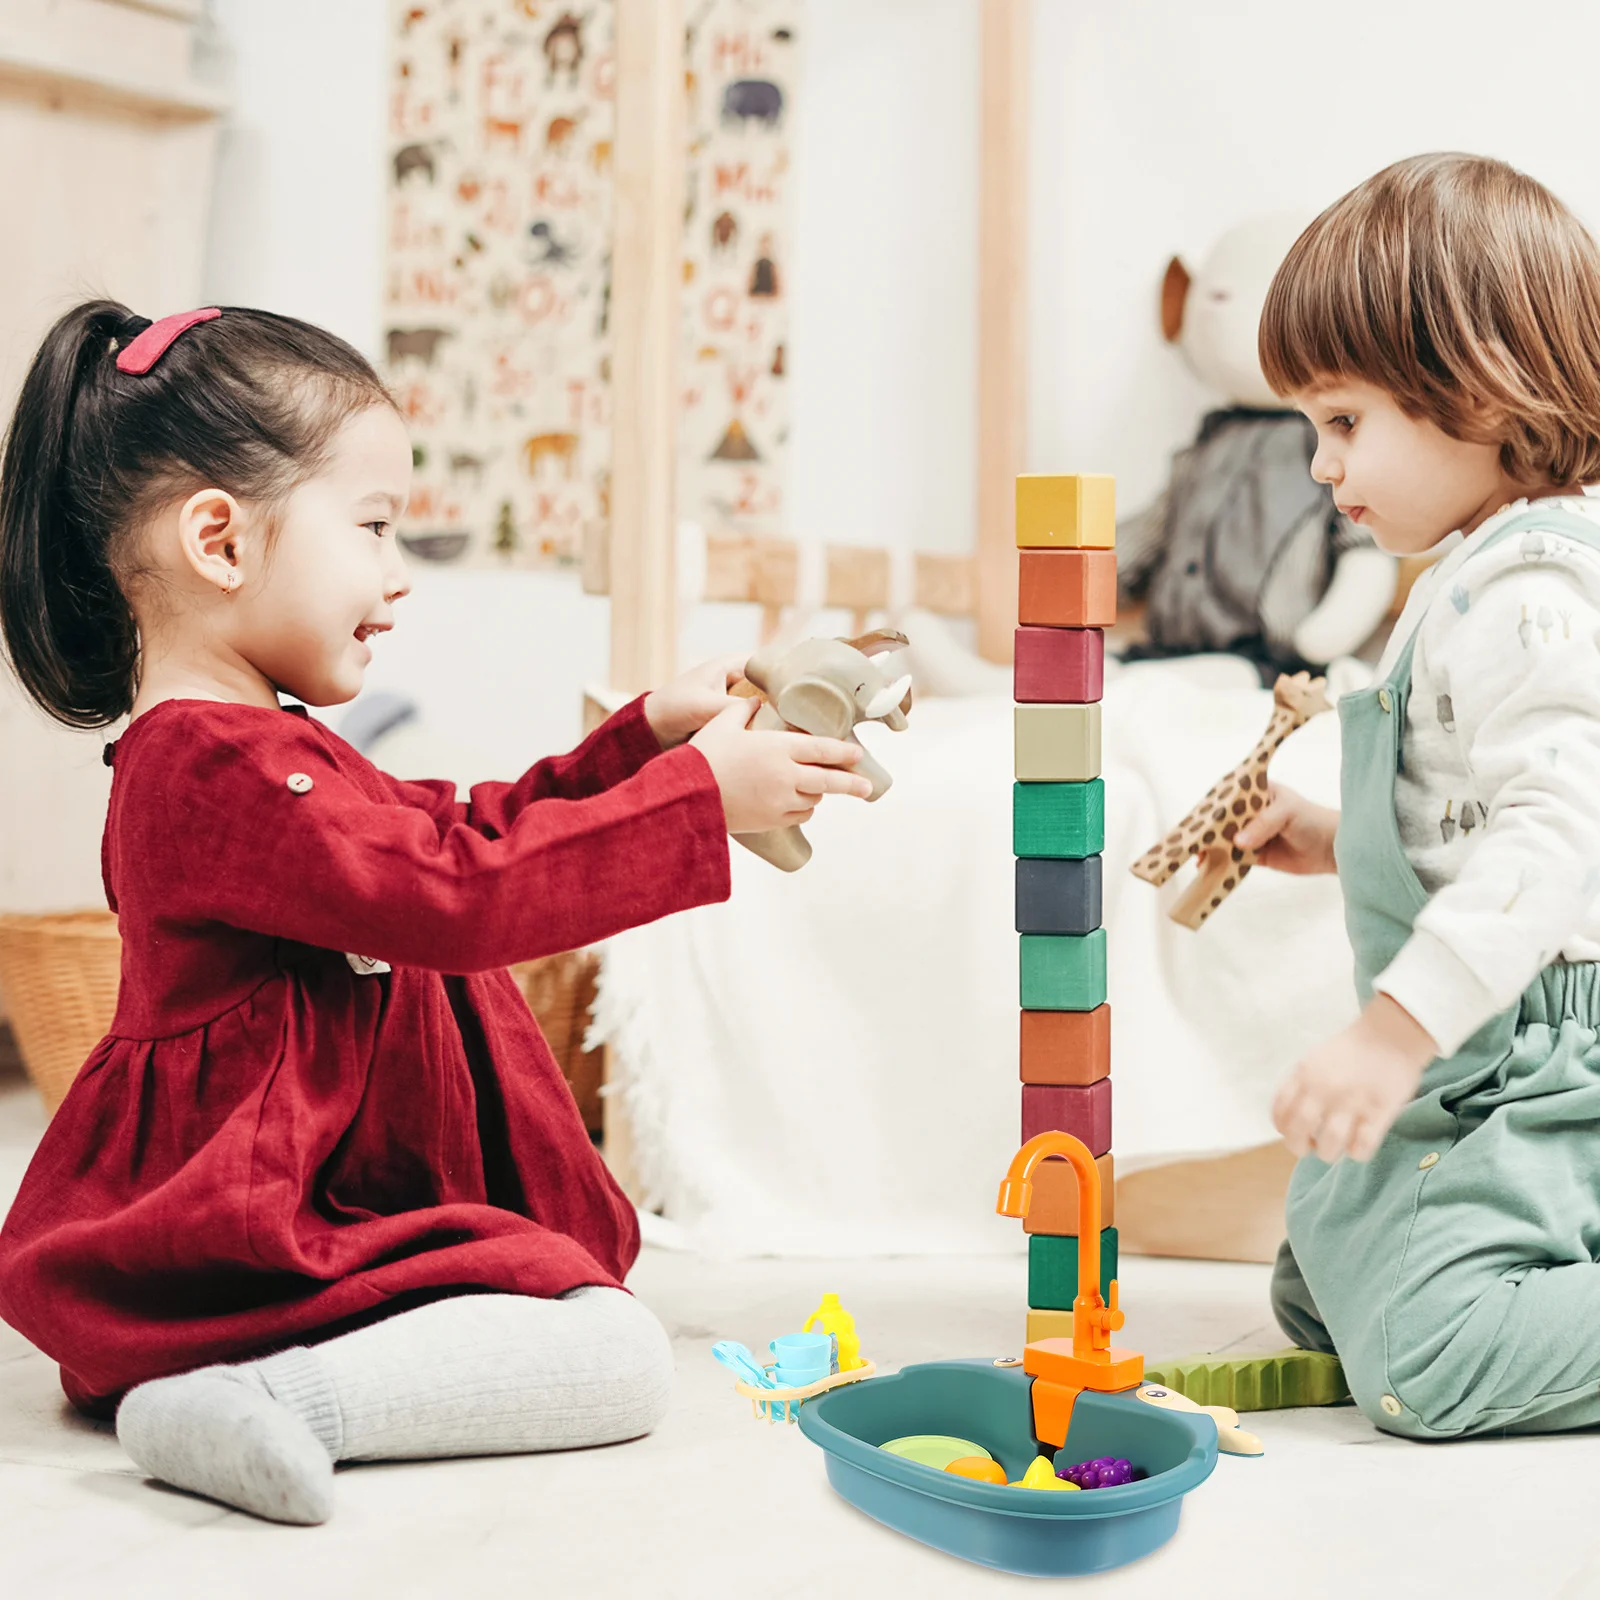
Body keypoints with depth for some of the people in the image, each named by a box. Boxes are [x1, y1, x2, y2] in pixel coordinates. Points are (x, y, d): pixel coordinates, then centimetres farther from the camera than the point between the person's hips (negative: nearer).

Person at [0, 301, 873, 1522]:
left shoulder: (245, 751, 17)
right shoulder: (216, 768, -21)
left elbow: (467, 829, 23)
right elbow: (463, 892, -26)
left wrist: (647, 736, 14)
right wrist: (699, 796, -20)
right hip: (244, 1253, -11)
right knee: (620, 1356, -19)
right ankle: (276, 1402, -28)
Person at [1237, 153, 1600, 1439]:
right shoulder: (1484, 576, 14)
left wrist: (1397, 1026, -34)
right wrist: (1340, 839, 20)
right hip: (1479, 1064, 11)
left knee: (1420, 1355, -22)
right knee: (1318, 1296, 22)